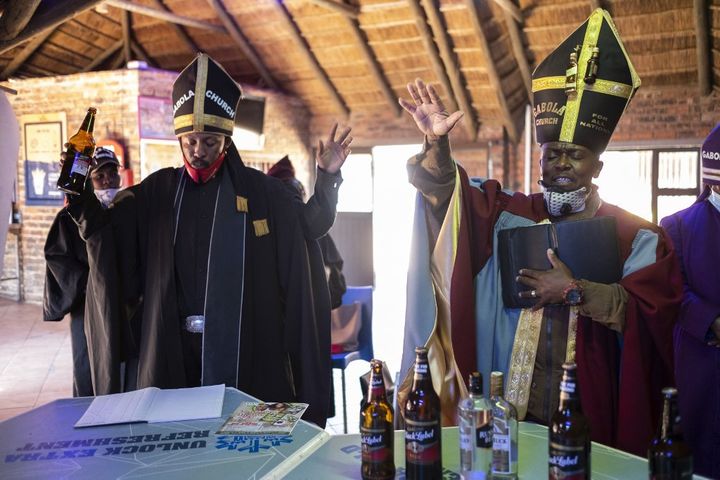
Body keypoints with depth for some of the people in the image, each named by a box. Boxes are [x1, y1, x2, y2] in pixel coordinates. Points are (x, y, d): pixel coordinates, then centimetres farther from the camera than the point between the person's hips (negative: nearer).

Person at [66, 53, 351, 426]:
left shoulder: (259, 190, 0)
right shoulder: (157, 191, 4)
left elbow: (311, 229, 7)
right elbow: (106, 236, 3)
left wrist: (326, 179, -4)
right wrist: (81, 198, -12)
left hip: (246, 347, -1)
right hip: (174, 348, 2)